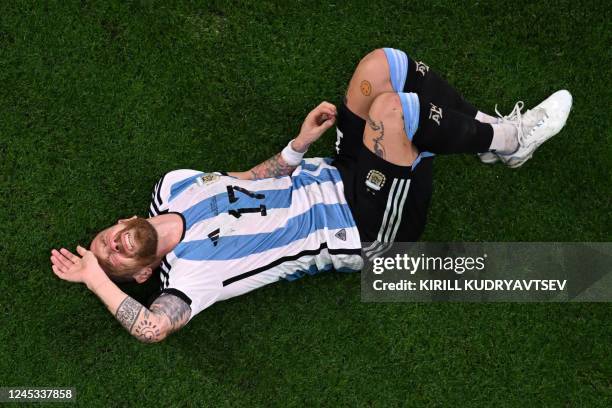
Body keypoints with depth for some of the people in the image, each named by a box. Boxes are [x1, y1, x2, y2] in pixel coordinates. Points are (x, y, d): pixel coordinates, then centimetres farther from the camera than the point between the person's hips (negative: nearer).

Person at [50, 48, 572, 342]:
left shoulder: (173, 187, 2)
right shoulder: (188, 271, -20)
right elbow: (153, 326, -39)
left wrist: (299, 144, -3)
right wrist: (95, 278, -32)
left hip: (331, 176, 8)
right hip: (366, 231, -7)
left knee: (384, 64, -8)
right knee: (391, 106, -30)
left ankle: (488, 129, 9)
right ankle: (501, 141, -4)